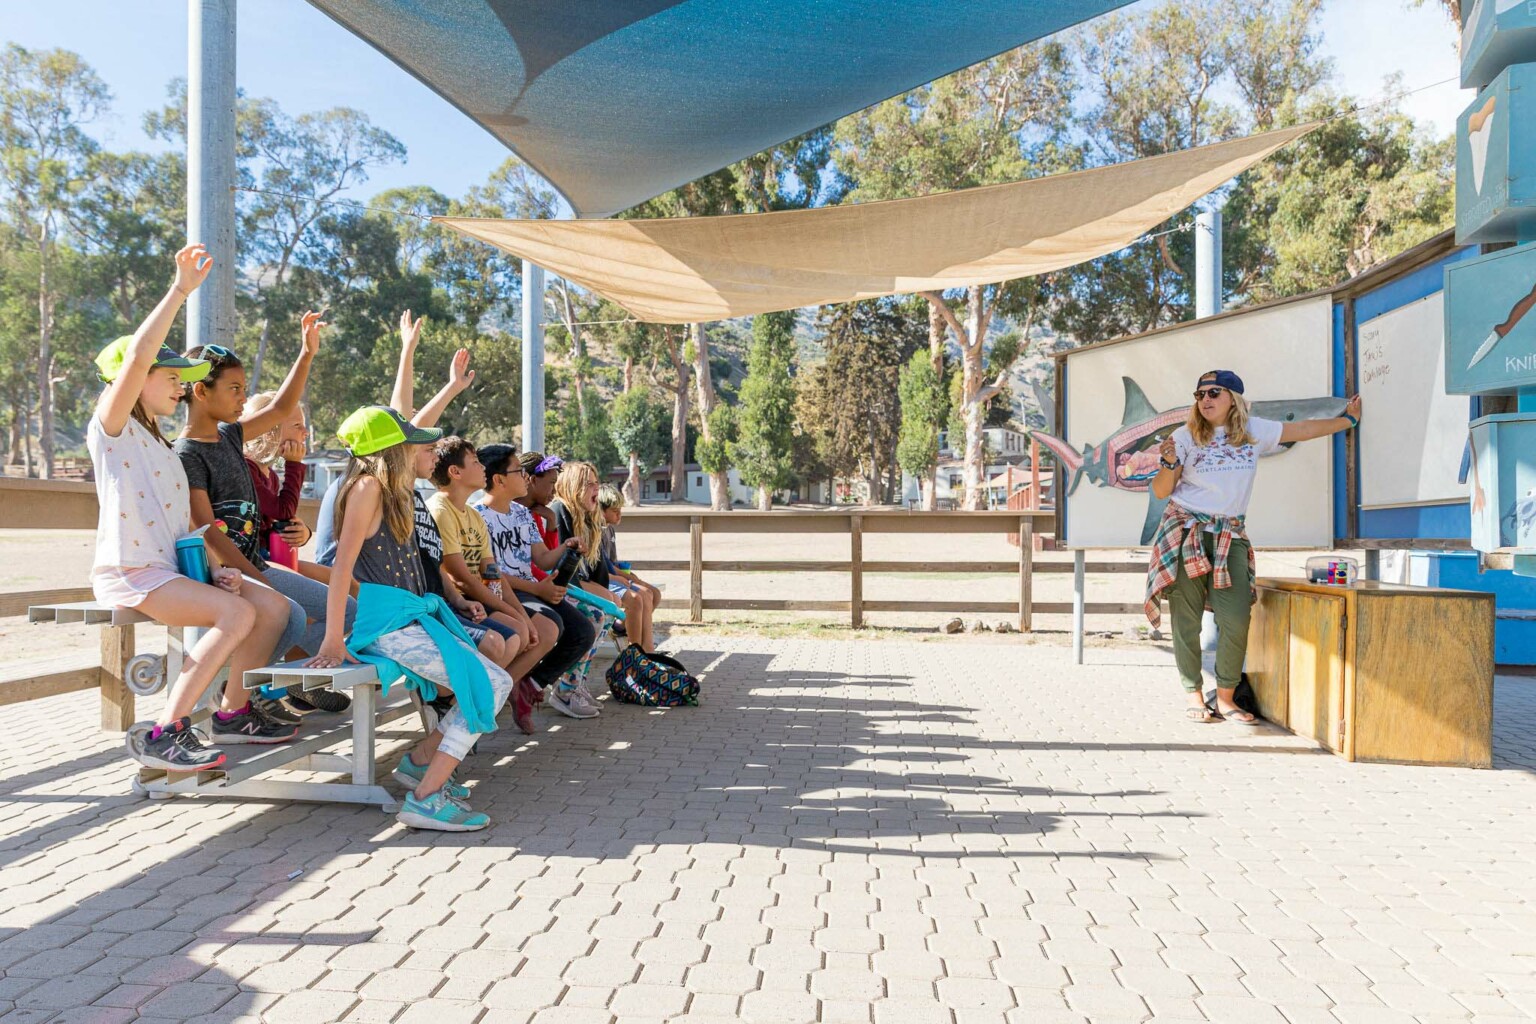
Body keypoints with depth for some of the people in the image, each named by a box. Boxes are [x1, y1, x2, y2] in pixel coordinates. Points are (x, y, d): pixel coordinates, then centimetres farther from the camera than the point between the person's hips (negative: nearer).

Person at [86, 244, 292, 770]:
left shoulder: (162, 447, 23)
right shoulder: (112, 428, -2)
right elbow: (137, 355, -20)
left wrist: (213, 569, 3)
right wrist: (180, 290, -20)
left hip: (171, 570, 8)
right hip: (126, 573, -8)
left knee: (273, 606, -7)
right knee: (237, 613, -28)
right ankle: (164, 735, -23)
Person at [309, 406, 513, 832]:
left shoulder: (390, 490, 14)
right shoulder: (368, 487, -11)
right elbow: (343, 563, -16)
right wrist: (333, 640, -19)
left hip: (412, 616, 10)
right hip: (389, 623, -10)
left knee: (497, 683, 7)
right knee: (491, 686, -16)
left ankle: (420, 760, 18)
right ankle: (426, 797, -13)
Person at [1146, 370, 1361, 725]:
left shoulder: (1254, 431, 6)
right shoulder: (1185, 436, -2)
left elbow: (1302, 429, 20)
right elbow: (1161, 491, -1)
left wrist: (1348, 419, 28)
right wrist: (1169, 463, -20)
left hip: (1230, 536, 3)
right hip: (1186, 532, -2)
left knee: (1236, 620, -6)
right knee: (1187, 621, -1)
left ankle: (1225, 699, 8)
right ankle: (1194, 696, 12)